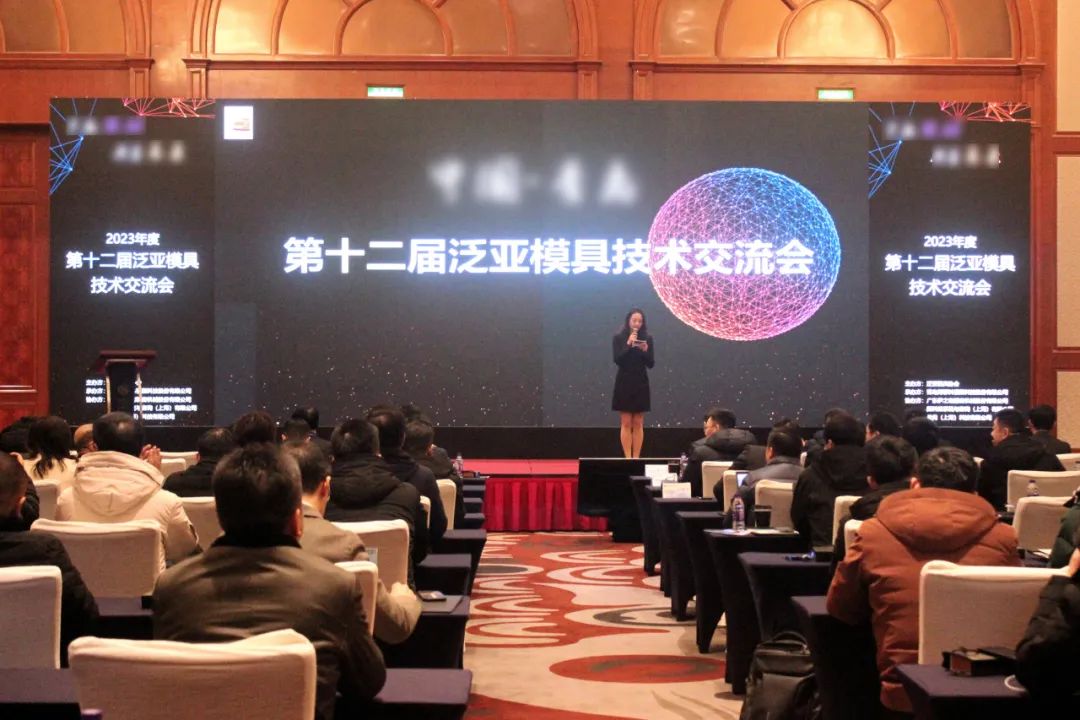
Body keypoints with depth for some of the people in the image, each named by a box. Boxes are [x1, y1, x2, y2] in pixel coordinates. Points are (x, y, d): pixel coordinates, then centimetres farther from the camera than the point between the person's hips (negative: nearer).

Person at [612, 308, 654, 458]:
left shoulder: (647, 338, 4)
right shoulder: (618, 338, -1)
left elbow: (651, 363, 1)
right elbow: (617, 360, -11)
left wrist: (645, 350, -17)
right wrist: (628, 345, -20)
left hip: (641, 384, 2)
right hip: (624, 383, -2)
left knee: (638, 424, 2)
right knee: (626, 423, -3)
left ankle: (636, 457, 4)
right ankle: (627, 458, -2)